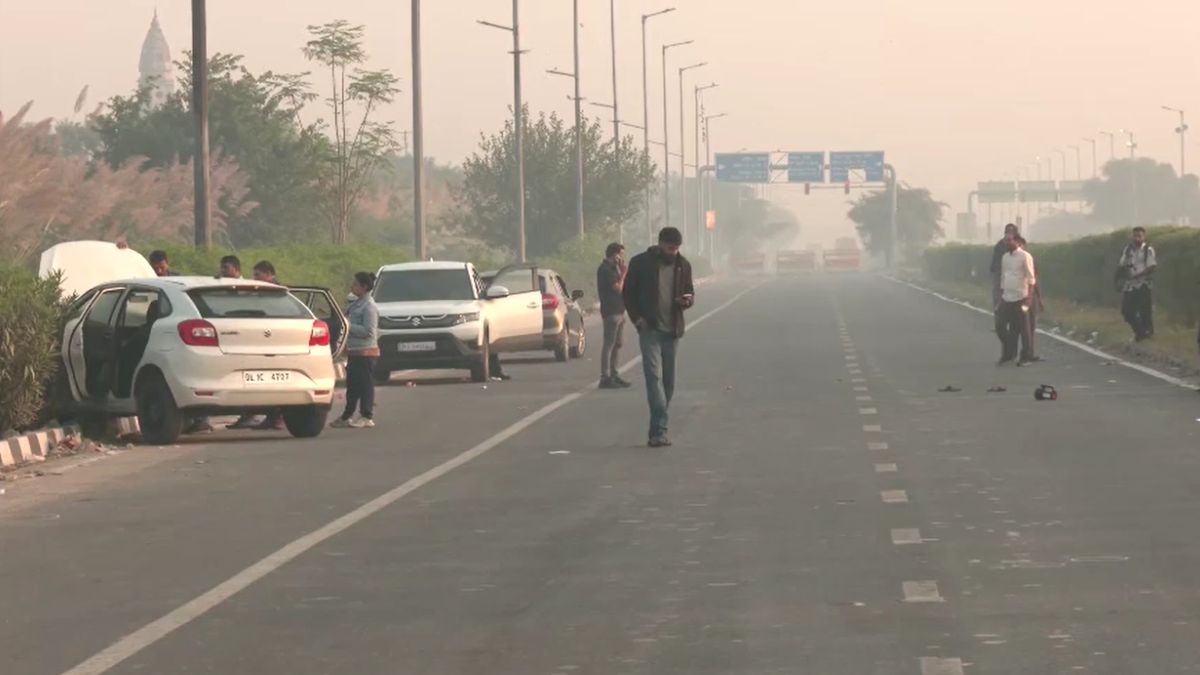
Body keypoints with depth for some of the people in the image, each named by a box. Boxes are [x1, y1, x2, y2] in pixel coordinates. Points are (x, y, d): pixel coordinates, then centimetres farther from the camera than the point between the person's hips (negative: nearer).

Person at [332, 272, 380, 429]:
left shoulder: (369, 306, -14)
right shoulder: (357, 303, 15)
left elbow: (368, 331, -20)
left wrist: (348, 326, -17)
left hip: (365, 352, -10)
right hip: (354, 351, 10)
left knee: (365, 384, -5)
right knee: (352, 385, 13)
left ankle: (367, 417, -1)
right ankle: (346, 416, 19)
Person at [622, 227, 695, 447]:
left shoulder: (683, 265, 7)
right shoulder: (641, 263, -3)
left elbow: (690, 292, 17)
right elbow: (628, 293, 4)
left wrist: (688, 300, -7)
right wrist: (637, 318, -8)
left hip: (672, 330, 4)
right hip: (650, 329, -4)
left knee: (668, 381, 5)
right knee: (654, 376, -15)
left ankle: (658, 431, 12)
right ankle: (660, 430, -21)